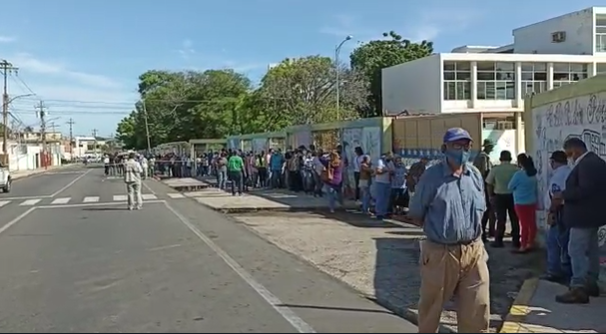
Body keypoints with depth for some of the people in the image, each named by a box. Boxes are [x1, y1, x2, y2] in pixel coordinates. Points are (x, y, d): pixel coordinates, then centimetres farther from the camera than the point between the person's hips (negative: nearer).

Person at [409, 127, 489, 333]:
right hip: (440, 253, -4)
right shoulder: (432, 175, -10)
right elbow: (416, 215, -3)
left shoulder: (475, 174, 6)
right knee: (430, 309, 13)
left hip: (474, 251, 4)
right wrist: (437, 229, 1)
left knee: (477, 312, 11)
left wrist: (471, 230, 8)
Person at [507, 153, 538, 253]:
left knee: (524, 224, -4)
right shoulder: (533, 173, 4)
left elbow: (510, 187, -7)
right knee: (531, 223, 10)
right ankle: (530, 244, 20)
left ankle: (523, 246, 1)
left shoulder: (519, 174, -18)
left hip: (521, 203, -7)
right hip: (532, 202, 7)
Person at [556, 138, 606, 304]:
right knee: (590, 250, 16)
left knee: (576, 250, -9)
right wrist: (567, 194, 12)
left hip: (583, 216, -11)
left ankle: (579, 289, -9)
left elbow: (584, 190, -28)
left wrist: (563, 194, -18)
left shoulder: (586, 164, -20)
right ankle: (591, 284, 25)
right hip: (591, 215, 11)